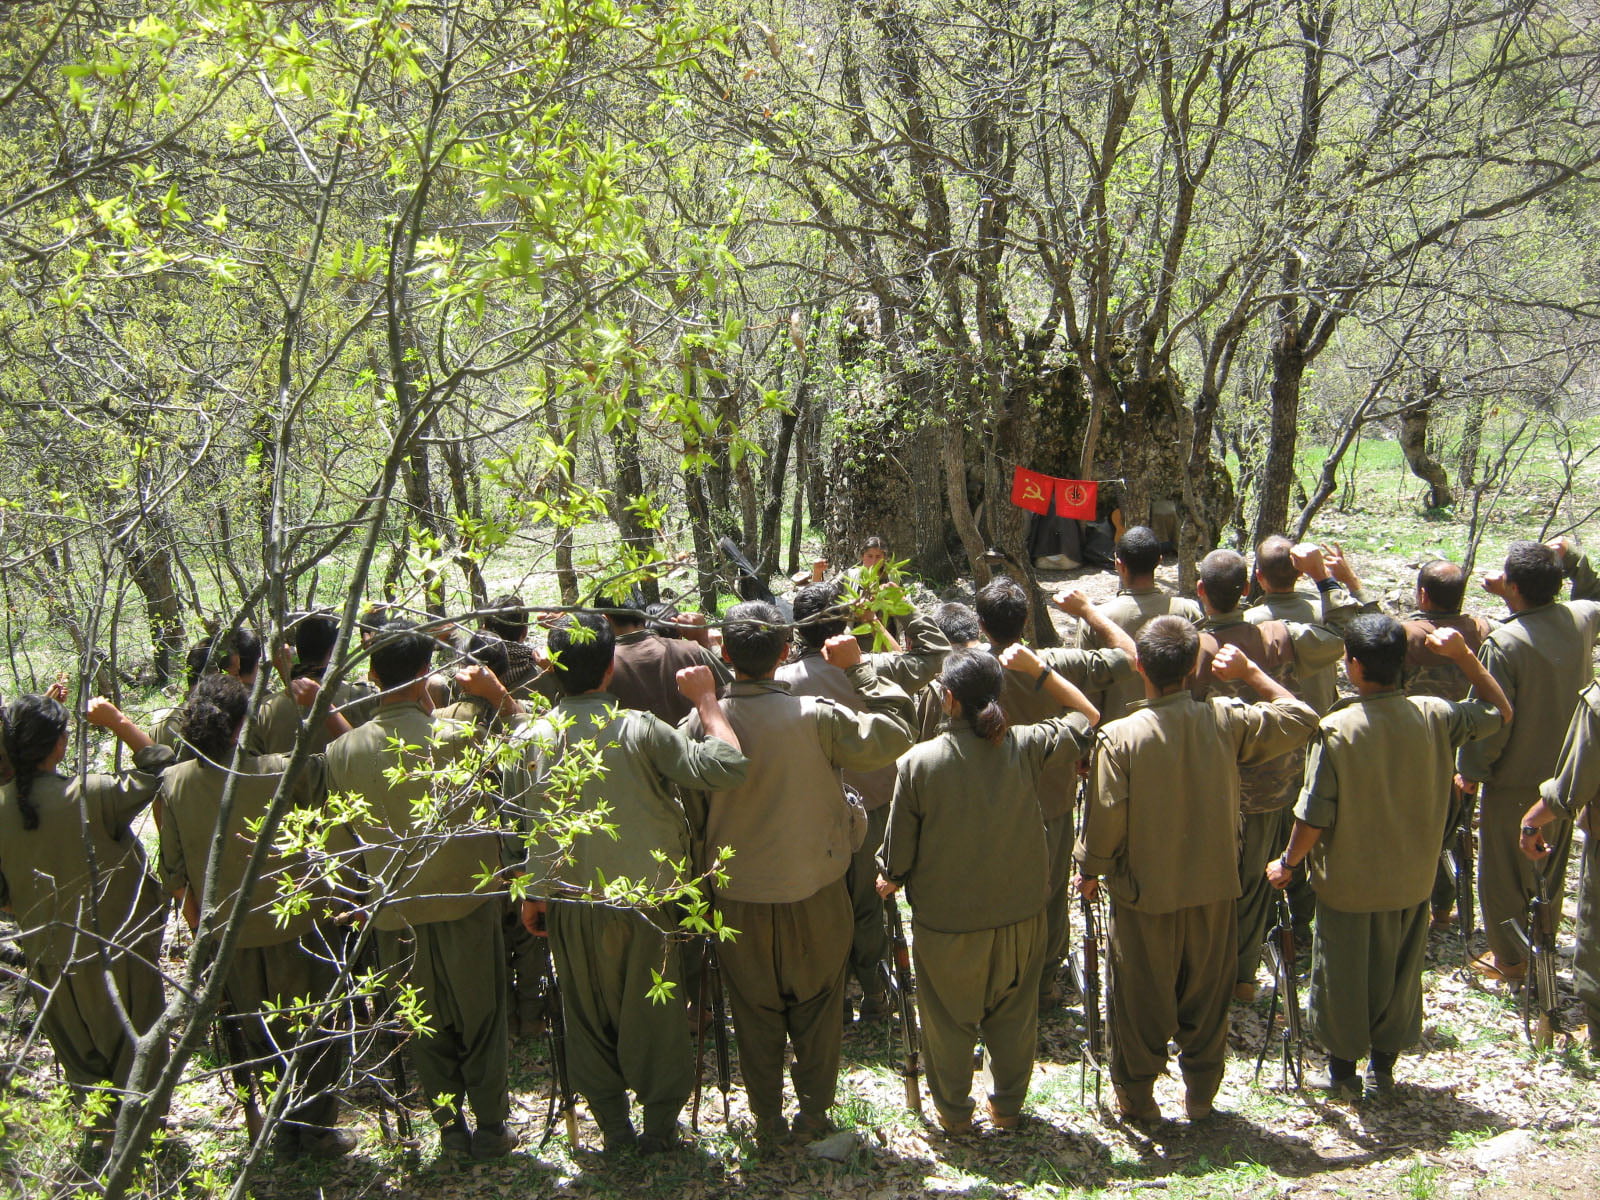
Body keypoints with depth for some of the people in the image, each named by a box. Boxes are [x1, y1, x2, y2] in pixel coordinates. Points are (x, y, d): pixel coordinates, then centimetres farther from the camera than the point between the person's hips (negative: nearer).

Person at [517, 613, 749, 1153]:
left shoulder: (534, 737, -9)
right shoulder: (639, 729, -19)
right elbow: (726, 767, -25)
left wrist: (534, 894, 7)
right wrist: (707, 700, -14)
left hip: (571, 902, 3)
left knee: (588, 1013, 17)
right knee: (651, 1011, 13)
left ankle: (611, 1123, 27)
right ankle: (659, 1122, 24)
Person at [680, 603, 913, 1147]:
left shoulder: (702, 723, -13)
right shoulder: (815, 716, -20)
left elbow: (692, 811, -3)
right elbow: (893, 735, -10)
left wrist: (706, 871, 13)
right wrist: (860, 667, -3)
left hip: (739, 896, 1)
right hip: (814, 888, -1)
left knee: (755, 1009, 17)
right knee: (817, 1001, 18)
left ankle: (768, 1119, 26)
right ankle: (814, 1112, 26)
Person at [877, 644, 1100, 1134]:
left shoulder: (917, 762, -19)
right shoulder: (1025, 747, -15)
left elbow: (900, 845, -8)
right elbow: (1087, 717, 4)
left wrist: (890, 880, 13)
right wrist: (1038, 670, 1)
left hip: (946, 919, -2)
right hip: (1019, 912, 2)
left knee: (949, 1019, 18)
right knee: (1014, 1013, 21)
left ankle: (953, 1111, 33)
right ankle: (1008, 1105, 36)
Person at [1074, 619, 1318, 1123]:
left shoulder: (1119, 737, -21)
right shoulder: (1226, 720, -13)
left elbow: (1105, 821, -15)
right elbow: (1301, 718, 2)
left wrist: (1089, 872, 2)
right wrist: (1251, 672, 4)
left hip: (1145, 893, -3)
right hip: (1213, 889, 3)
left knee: (1141, 995, 14)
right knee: (1206, 994, 19)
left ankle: (1137, 1094, 28)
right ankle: (1202, 1093, 32)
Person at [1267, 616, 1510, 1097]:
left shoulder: (1336, 729, -24)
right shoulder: (1435, 716, -14)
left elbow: (1315, 817, -20)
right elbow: (1501, 711, 6)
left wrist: (1287, 863, -4)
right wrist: (1464, 656, 1)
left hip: (1347, 881, -3)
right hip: (1411, 878, 3)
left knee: (1343, 972, 15)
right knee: (1399, 968, 21)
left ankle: (1342, 1067, 28)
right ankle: (1383, 1062, 34)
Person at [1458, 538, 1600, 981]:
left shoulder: (1503, 642, -26)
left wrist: (1471, 770, -7)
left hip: (1514, 782, -6)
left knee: (1503, 873, 12)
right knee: (1550, 868, 22)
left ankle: (1509, 958, 24)